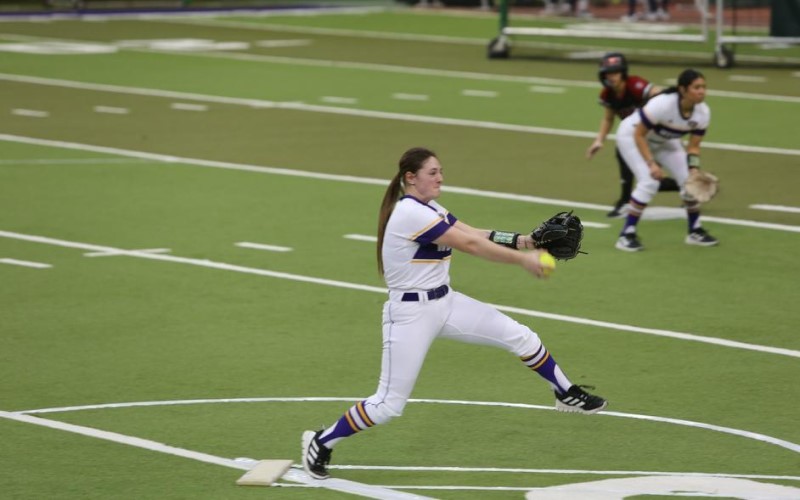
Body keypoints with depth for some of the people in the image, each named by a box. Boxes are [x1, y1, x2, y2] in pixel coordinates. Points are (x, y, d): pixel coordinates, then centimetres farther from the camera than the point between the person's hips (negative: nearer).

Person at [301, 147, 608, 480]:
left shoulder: (429, 210, 10)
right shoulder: (409, 212, -21)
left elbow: (477, 235, 2)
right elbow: (470, 245, -19)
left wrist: (524, 241, -12)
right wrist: (522, 260, -14)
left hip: (445, 303, 9)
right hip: (411, 313, -9)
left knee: (518, 335, 5)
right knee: (388, 405, -6)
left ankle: (567, 395, 23)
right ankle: (321, 443, 12)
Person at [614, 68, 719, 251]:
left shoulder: (703, 112, -21)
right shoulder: (662, 105, -38)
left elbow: (693, 146, -10)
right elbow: (639, 135, -29)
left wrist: (694, 168, -26)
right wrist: (652, 164, -34)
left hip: (664, 141, 6)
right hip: (632, 135, -6)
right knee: (649, 182, -23)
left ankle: (695, 232, 17)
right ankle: (627, 234, -12)